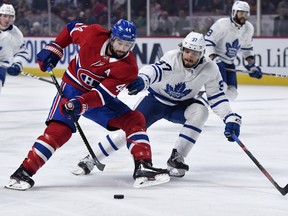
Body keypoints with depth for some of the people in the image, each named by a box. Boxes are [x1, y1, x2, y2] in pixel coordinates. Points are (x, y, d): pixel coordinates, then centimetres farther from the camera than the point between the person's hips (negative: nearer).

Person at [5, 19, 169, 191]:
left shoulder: (129, 68, -21)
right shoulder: (94, 34, -21)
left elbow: (102, 94, -29)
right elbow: (72, 28, 2)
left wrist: (82, 104, -45)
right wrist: (53, 49, -3)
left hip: (99, 98, 3)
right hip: (73, 87, -3)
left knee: (135, 120, -10)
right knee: (59, 130, -22)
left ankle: (143, 167, -10)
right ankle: (24, 172, -20)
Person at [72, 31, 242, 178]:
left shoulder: (209, 69, -19)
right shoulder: (173, 58, -29)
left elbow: (217, 97, -12)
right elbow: (156, 70, -49)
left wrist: (231, 118, -25)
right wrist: (142, 79, -71)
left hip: (181, 105, 2)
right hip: (156, 99, -2)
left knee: (200, 110, -28)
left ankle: (176, 158, -19)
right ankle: (90, 160, 0)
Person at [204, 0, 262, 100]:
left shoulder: (249, 28, 0)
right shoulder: (222, 24, -20)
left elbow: (247, 48, 16)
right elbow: (208, 41, -19)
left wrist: (252, 64, 7)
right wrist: (213, 58, -29)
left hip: (229, 62, 7)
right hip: (216, 59, -7)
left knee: (232, 93, 1)